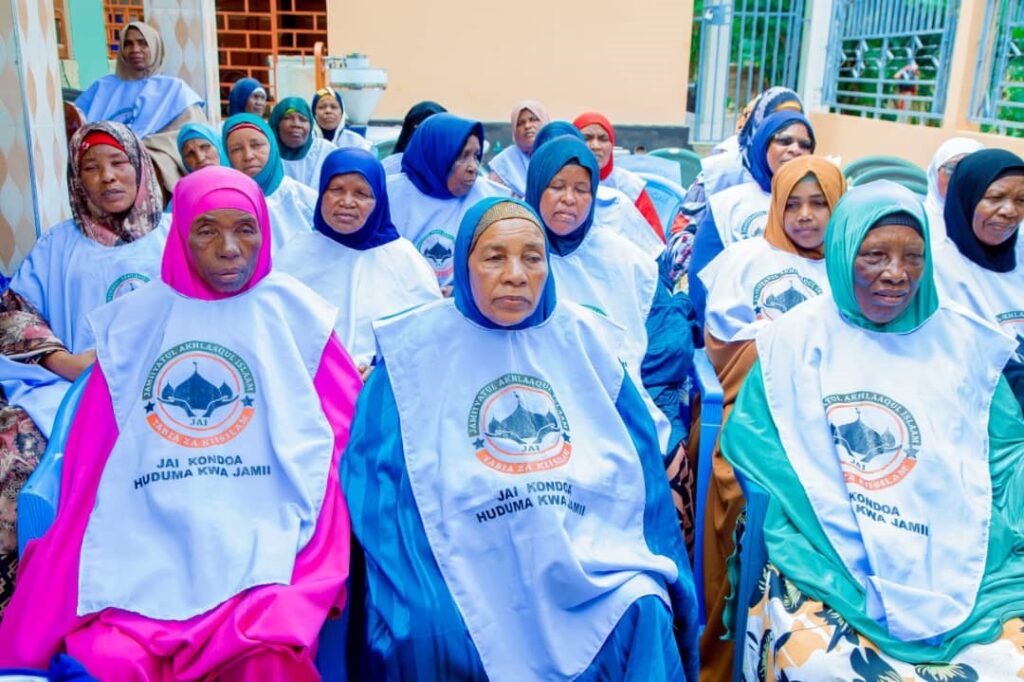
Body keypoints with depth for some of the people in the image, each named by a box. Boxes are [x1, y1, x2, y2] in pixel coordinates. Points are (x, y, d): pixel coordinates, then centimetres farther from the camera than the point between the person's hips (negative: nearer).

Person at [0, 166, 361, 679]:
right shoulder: (132, 322, 10)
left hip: (267, 544, -2)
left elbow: (345, 430, 2)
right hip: (145, 549, 2)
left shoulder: (296, 314, 5)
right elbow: (89, 461, 13)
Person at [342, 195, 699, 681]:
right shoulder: (416, 350, 2)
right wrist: (407, 595, -12)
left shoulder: (588, 344, 8)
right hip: (460, 580, -1)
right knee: (433, 637, -24)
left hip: (591, 566, 2)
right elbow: (375, 484, -2)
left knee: (641, 616, -21)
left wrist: (660, 578, 7)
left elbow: (641, 475, 11)